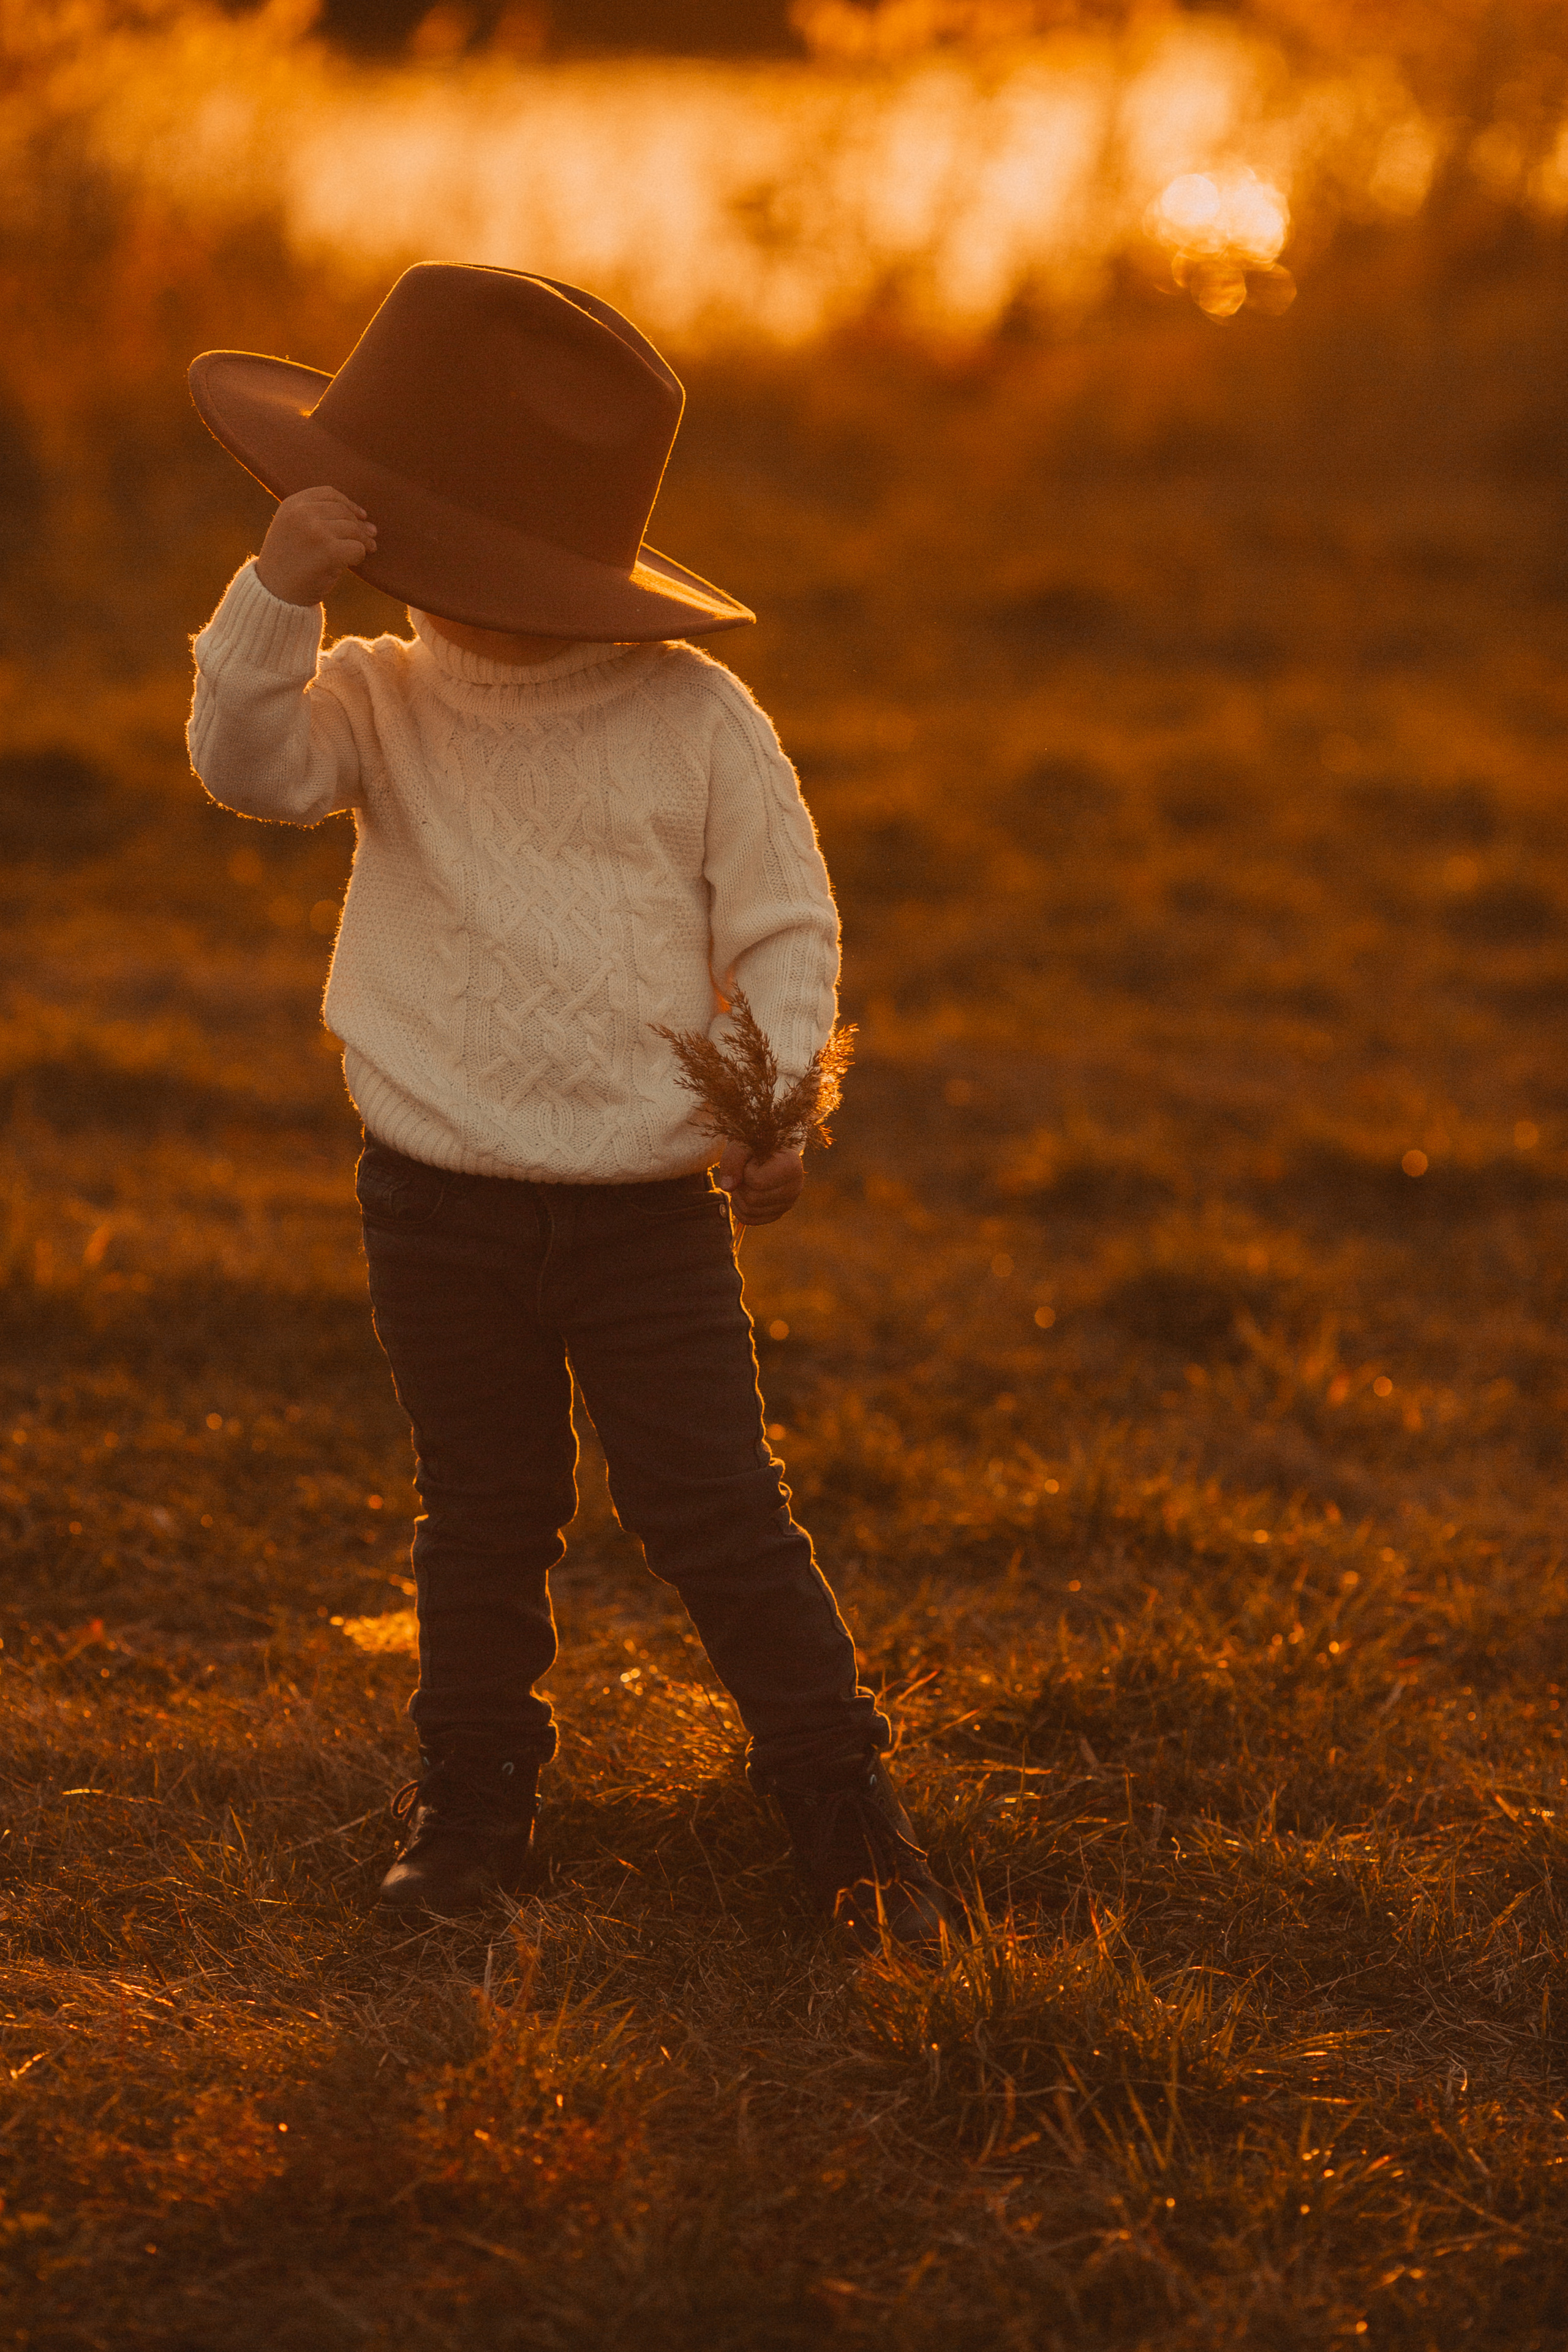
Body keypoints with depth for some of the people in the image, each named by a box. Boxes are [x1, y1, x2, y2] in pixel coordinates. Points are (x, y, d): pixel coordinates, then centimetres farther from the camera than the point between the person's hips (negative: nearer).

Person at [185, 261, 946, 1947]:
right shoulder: (382, 701, 1)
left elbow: (784, 922, -1)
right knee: (480, 1517, 13)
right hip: (441, 1199, 2)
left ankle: (842, 1807, 9)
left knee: (718, 1516, -1)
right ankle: (473, 1799, 27)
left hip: (650, 1202, -2)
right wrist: (281, 592, -32)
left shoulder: (697, 717, -4)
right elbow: (247, 760, -18)